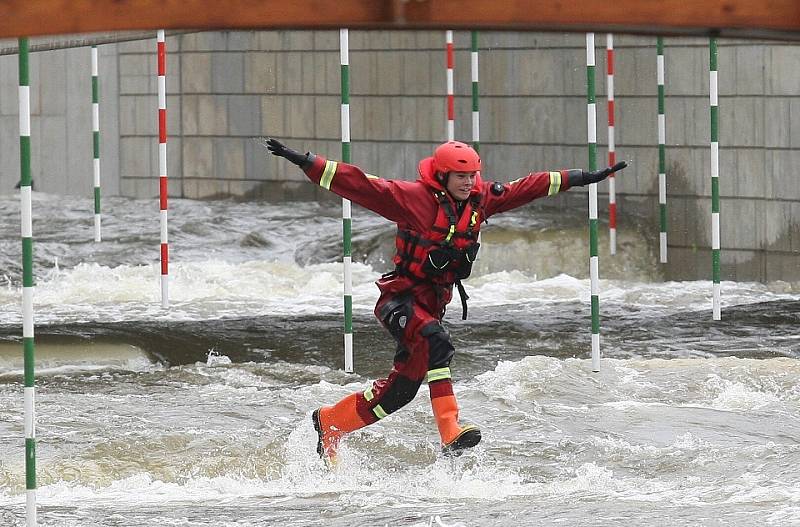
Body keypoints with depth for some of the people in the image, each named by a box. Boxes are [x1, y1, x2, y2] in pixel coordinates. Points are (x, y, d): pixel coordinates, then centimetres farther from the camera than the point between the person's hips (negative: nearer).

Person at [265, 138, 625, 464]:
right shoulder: (415, 197, -15)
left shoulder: (480, 199, 4)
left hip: (434, 303, 7)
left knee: (402, 387, 10)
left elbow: (525, 188, 15)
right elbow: (358, 184, -19)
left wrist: (580, 179, 20)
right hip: (402, 299, -7)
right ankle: (450, 431, -42)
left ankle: (330, 421, 29)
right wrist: (306, 163, -27)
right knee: (436, 343, -34)